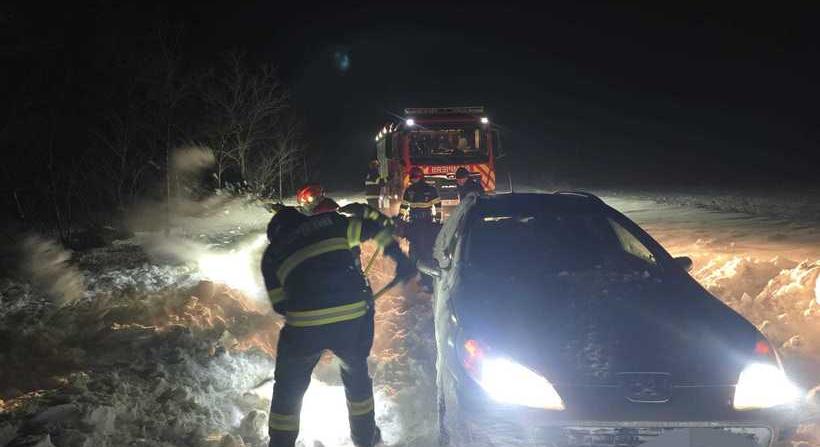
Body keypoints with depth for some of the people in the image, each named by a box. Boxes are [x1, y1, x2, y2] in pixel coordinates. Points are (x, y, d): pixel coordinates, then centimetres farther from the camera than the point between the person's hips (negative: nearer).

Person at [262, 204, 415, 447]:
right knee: (356, 373, 29)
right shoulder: (329, 221, 16)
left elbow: (279, 304, 14)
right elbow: (374, 228, 14)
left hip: (304, 326, -1)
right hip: (354, 318, 2)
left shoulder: (271, 254, 17)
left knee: (288, 390, 20)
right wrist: (400, 259, 20)